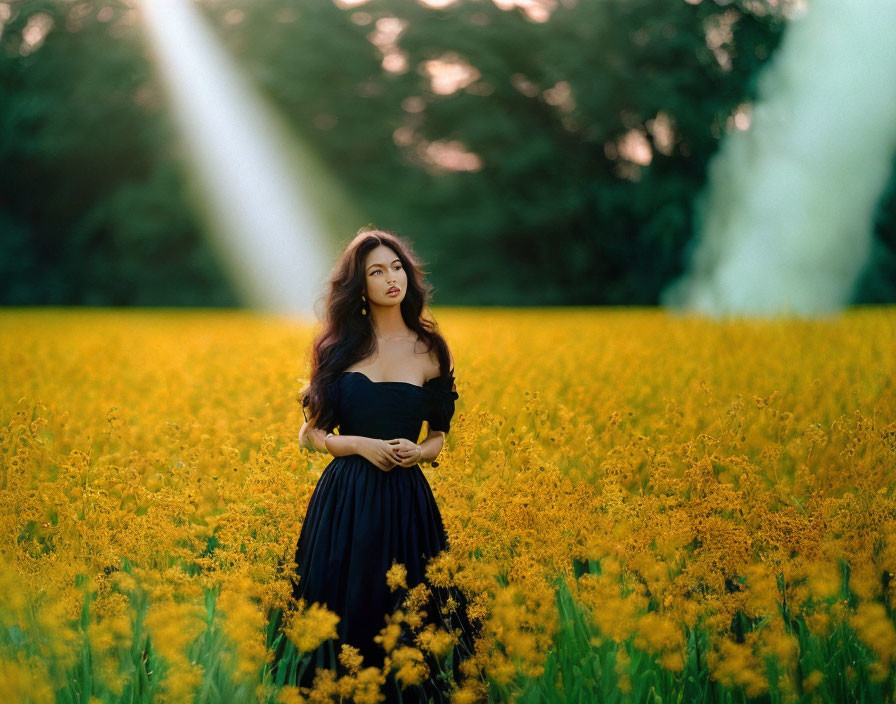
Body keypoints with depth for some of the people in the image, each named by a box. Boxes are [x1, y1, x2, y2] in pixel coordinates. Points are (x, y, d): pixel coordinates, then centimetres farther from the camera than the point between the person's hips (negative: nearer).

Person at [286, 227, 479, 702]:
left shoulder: (428, 351, 5)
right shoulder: (340, 347, 5)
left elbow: (438, 439, 12)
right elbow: (311, 434, 7)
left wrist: (418, 452, -11)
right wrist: (360, 444, -11)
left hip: (403, 502, 0)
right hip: (342, 500, 1)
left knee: (402, 621, 0)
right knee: (341, 612, 1)